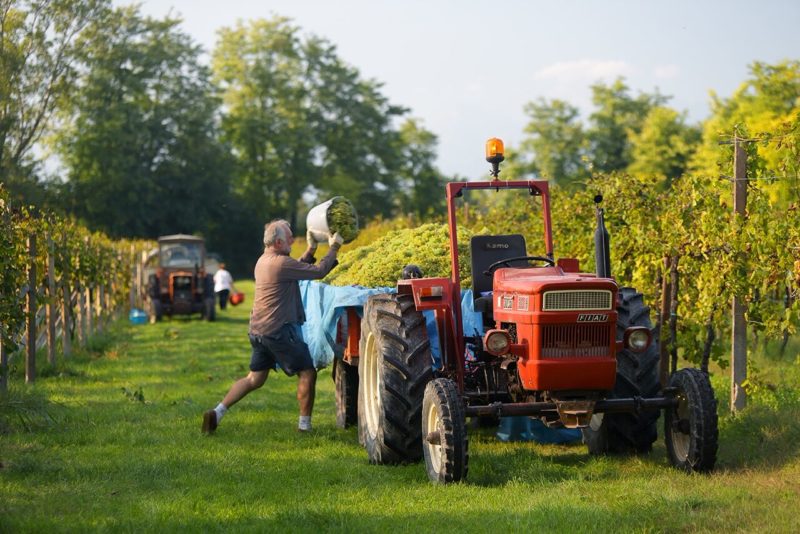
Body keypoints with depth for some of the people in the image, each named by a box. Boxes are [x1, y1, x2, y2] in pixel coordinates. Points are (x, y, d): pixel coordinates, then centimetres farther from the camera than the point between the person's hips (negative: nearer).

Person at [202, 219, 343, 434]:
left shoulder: (264, 261, 13)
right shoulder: (280, 262, -17)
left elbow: (298, 269, 25)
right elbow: (318, 272, -15)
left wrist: (311, 250, 20)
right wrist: (334, 248, -4)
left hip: (258, 330, 9)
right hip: (278, 330, -9)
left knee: (255, 378, 15)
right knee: (307, 373, 4)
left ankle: (217, 412, 5)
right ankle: (304, 424, 6)